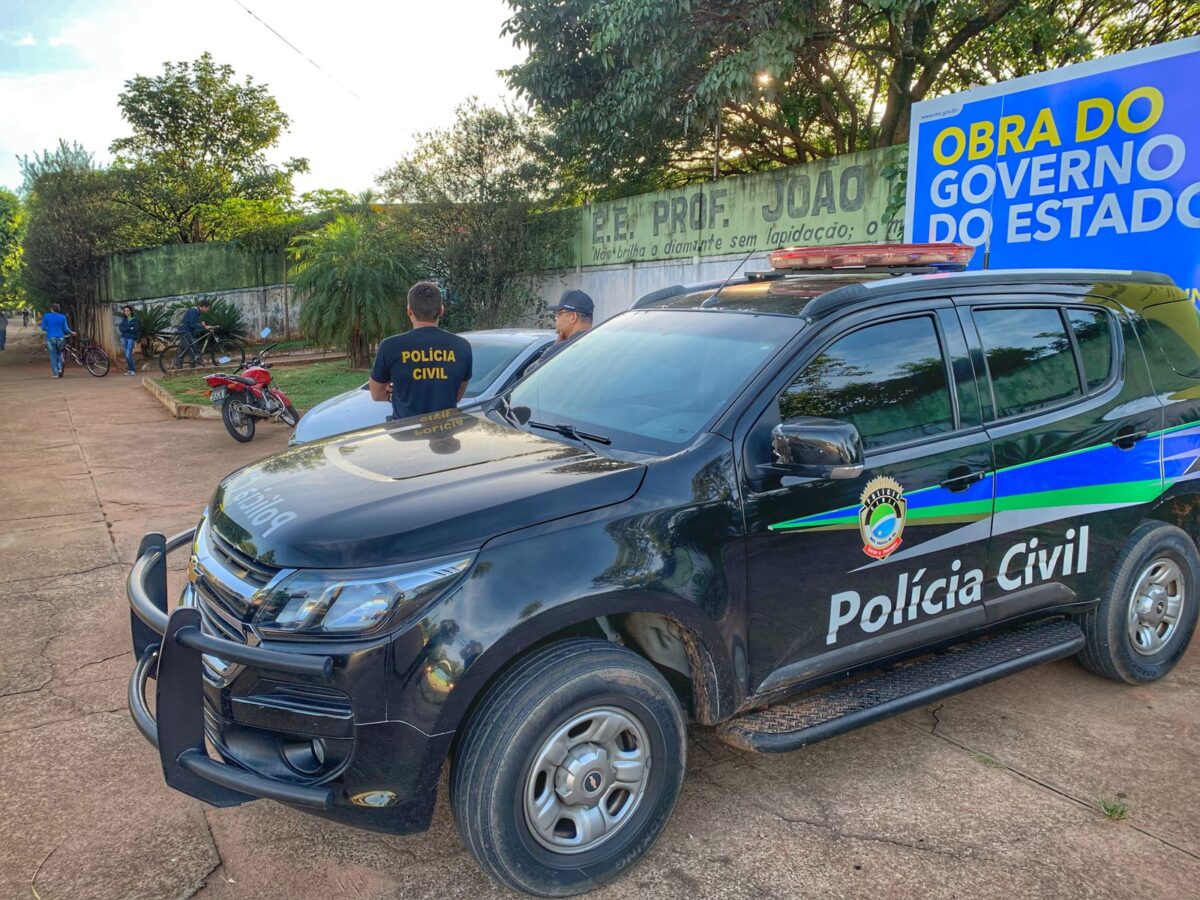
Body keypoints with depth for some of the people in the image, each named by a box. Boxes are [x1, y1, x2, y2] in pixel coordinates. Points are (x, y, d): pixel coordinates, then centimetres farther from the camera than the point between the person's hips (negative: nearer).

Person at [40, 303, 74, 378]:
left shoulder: (46, 316, -2)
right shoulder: (62, 317, 0)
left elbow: (43, 327, 1)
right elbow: (65, 328, 1)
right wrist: (71, 332, 19)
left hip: (51, 338, -1)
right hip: (60, 338, 1)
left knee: (53, 355, 6)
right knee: (59, 354, 20)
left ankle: (55, 374, 4)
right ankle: (60, 369, 3)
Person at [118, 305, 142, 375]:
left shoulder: (135, 319, -3)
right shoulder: (124, 320, 10)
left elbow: (136, 329, -15)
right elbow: (121, 328, -4)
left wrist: (126, 329, -10)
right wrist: (130, 328, -15)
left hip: (131, 339, -5)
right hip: (124, 338, 5)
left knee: (128, 355, -14)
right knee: (127, 355, 5)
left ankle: (133, 370, -5)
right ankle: (130, 369, 12)